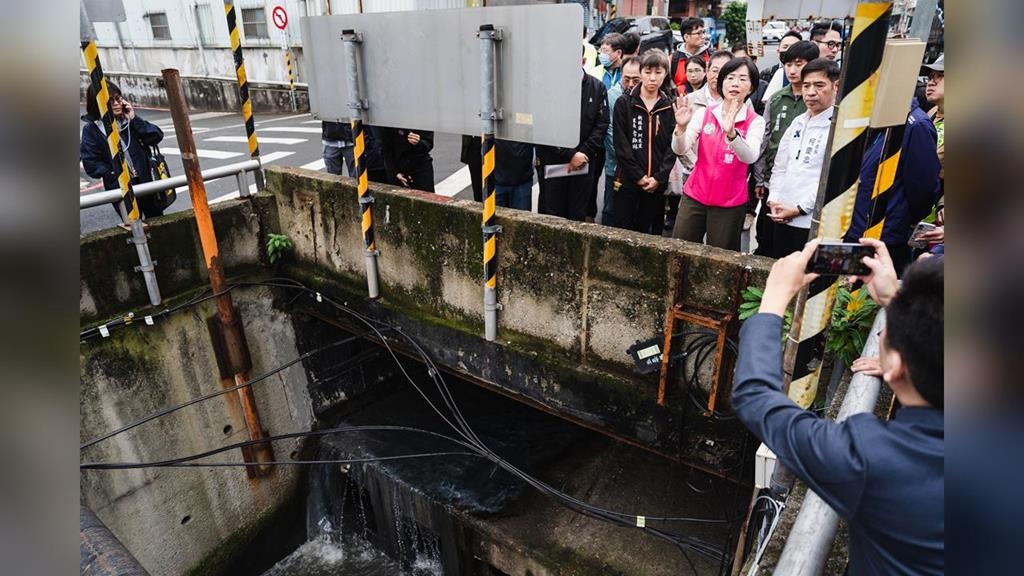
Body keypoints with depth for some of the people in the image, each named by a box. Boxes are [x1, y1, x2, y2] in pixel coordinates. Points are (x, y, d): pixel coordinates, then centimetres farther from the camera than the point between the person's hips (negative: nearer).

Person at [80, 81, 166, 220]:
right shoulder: (91, 129, -6)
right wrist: (116, 175, -13)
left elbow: (157, 136, -7)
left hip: (147, 182, 2)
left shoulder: (129, 118, 2)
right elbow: (91, 164, -7)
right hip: (122, 190, -2)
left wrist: (134, 119, -14)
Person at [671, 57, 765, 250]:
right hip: (695, 195, 1)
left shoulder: (755, 122, -4)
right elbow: (680, 150, -9)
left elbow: (750, 156, -22)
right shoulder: (703, 113, 1)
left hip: (730, 202, -1)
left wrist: (731, 132, -40)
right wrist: (681, 127, -29)